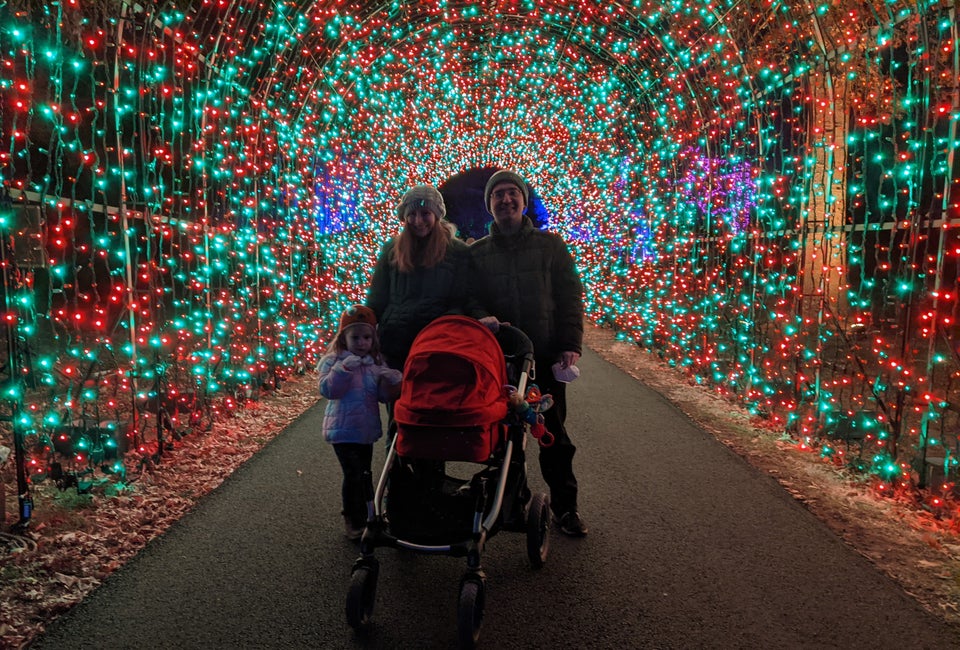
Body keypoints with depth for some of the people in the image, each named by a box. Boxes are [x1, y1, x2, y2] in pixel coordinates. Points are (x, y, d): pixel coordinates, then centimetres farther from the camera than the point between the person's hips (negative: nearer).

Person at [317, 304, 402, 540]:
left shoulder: (376, 363, 5)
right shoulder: (333, 361, -8)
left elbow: (384, 396, 4)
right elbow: (328, 390, -20)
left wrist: (391, 382, -16)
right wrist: (344, 368, -30)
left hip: (367, 428, 5)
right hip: (343, 429, -5)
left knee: (365, 474, 19)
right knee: (353, 474, -8)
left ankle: (367, 516, 35)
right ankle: (354, 521, 8)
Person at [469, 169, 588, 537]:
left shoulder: (550, 245, 6)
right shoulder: (476, 253, 9)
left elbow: (570, 297, 3)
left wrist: (571, 344, -8)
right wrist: (481, 318, -16)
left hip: (546, 355, -1)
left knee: (554, 434, 6)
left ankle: (565, 506, 20)